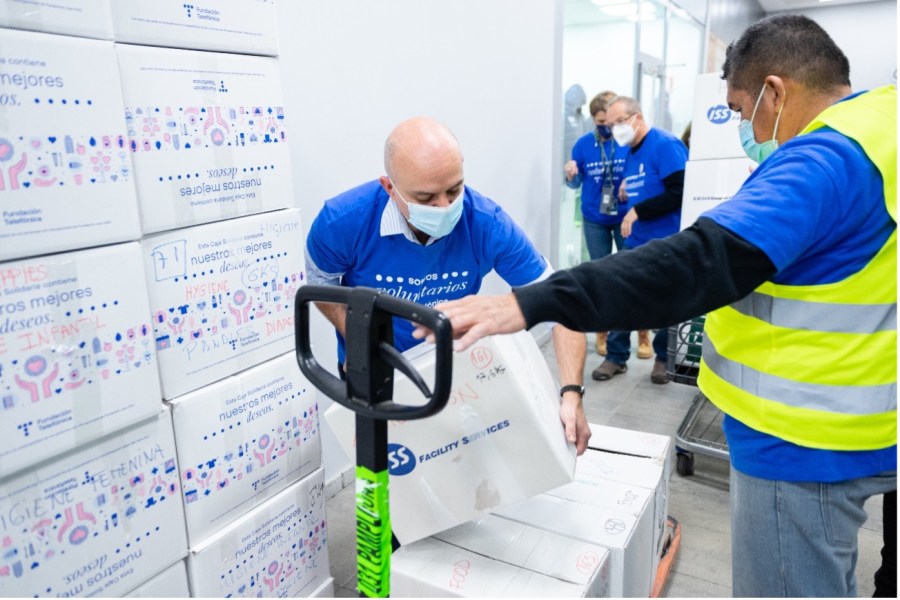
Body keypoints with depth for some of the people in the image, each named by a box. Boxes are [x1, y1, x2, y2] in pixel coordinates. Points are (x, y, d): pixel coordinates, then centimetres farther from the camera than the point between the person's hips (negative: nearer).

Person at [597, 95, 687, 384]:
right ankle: (616, 357, 18)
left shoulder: (665, 145, -14)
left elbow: (678, 194, -23)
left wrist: (638, 211, -21)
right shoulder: (631, 151, 11)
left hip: (666, 244, -7)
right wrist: (626, 192, 2)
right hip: (636, 241, 7)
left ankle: (664, 358, 25)